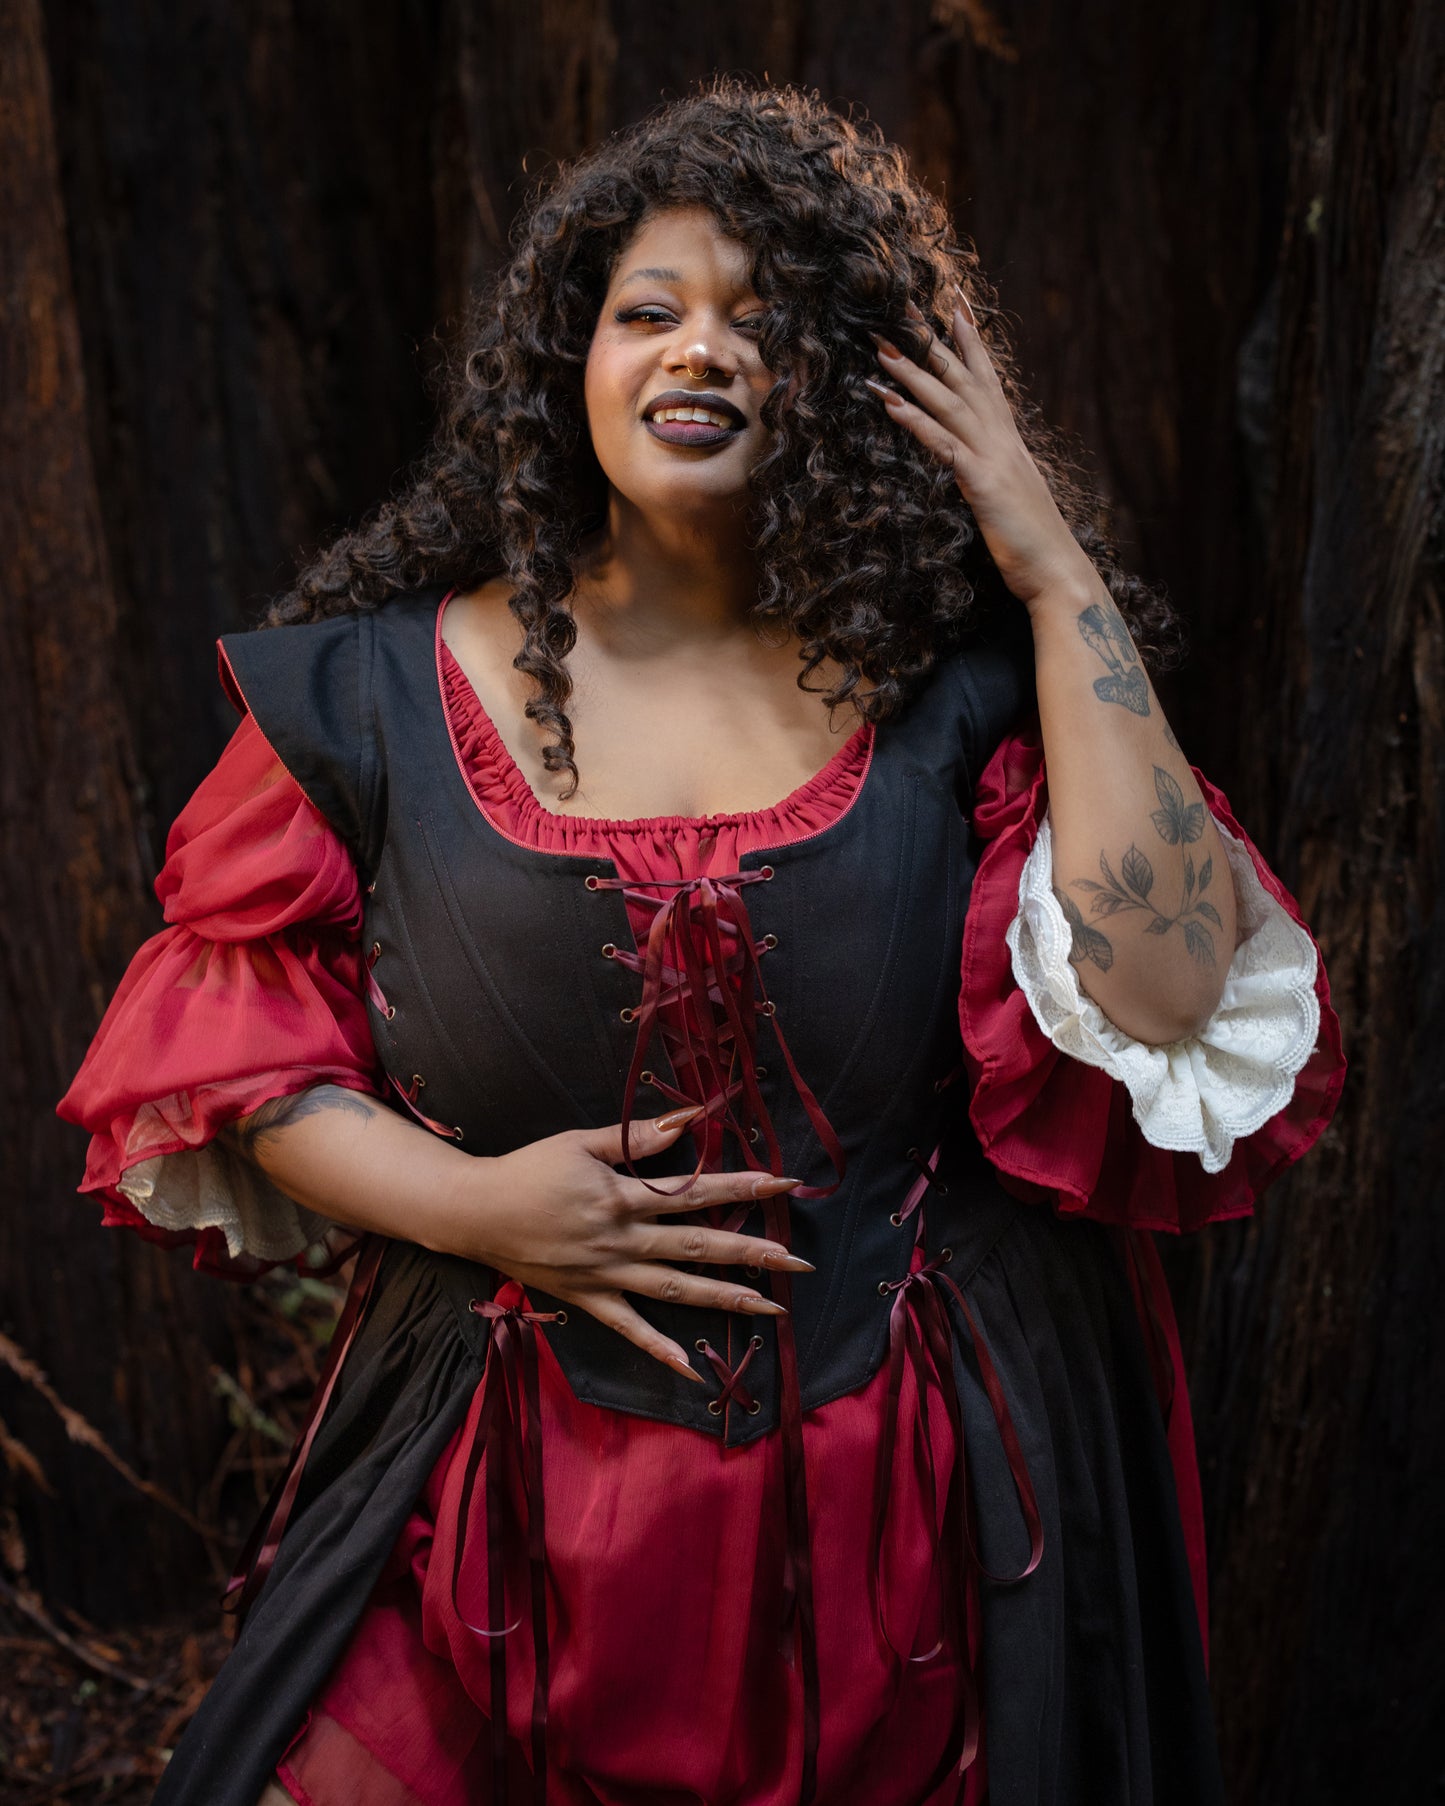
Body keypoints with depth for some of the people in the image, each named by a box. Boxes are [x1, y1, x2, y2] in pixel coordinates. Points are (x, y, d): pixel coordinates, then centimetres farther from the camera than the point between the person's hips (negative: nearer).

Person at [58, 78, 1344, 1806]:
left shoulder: (962, 682, -5)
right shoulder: (386, 688, -2)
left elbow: (1169, 1001, -18)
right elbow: (225, 1043, 3)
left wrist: (1065, 586, -15)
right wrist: (466, 1205, -13)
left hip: (902, 1509, 1)